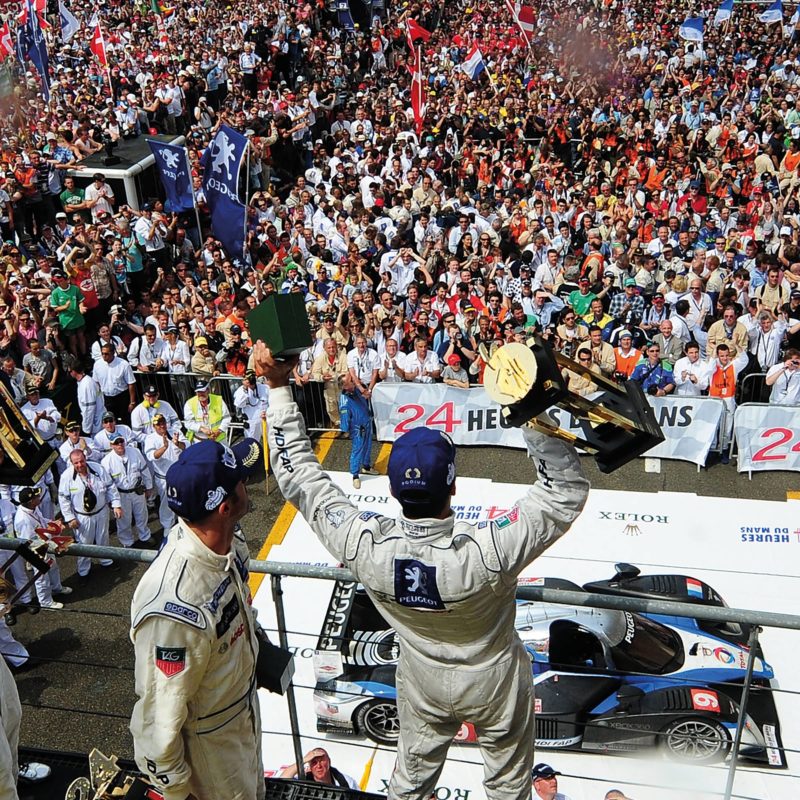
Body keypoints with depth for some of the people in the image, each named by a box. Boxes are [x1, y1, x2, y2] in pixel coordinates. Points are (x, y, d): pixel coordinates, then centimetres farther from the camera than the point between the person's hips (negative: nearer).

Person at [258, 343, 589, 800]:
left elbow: (300, 477, -22)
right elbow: (568, 491, -32)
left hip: (424, 682, 3)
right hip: (494, 682, -2)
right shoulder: (488, 551, -42)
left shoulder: (364, 546, -34)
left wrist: (279, 387, -20)